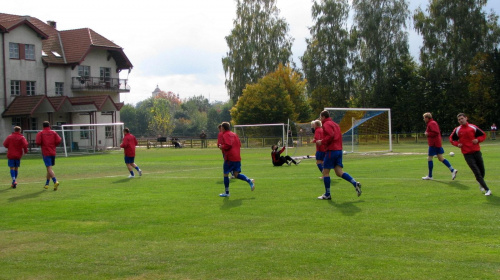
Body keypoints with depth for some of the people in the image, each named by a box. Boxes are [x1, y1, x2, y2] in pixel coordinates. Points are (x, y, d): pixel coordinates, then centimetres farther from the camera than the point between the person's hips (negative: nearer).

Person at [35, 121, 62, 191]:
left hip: (45, 153, -4)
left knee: (49, 168, -11)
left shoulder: (40, 133, 0)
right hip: (53, 153, 4)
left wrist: (41, 145, 11)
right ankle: (47, 184, 24)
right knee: (49, 168, 17)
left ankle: (55, 181, -30)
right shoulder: (53, 132, 8)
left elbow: (37, 142, -11)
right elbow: (59, 141, -4)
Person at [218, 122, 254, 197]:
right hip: (237, 158, 8)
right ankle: (250, 181, -12)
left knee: (226, 174, 4)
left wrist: (222, 147, -4)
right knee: (236, 174, 9)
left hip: (229, 158, -8)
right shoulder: (234, 134, 17)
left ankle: (226, 192, 9)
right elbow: (239, 144, 18)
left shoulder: (225, 135, -8)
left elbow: (228, 145, -21)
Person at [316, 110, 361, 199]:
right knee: (339, 172, 6)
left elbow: (331, 135, -21)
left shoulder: (326, 124, -6)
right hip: (339, 150, 9)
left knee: (325, 172, 0)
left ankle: (327, 194, 2)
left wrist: (322, 142, -12)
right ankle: (355, 183, -11)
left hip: (331, 150, -9)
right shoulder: (335, 124, 22)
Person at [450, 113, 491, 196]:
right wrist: (457, 144, -5)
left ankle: (481, 184, 41)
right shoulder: (457, 130, 1)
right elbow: (451, 139, 13)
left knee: (482, 171, 9)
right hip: (467, 154, -2)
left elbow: (483, 135, 10)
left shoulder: (473, 127, 2)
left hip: (476, 151, 2)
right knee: (477, 173, -9)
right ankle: (487, 190, -5)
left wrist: (478, 140, -9)